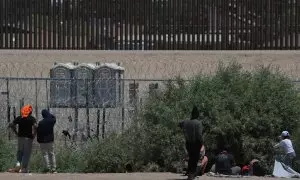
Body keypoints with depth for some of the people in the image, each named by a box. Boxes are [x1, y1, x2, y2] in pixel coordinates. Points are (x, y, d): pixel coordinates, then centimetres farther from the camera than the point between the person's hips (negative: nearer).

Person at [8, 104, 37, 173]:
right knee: (27, 153, 4)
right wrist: (34, 134, -11)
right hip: (28, 137, -4)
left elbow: (11, 125, -2)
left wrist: (16, 132, 7)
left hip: (20, 137, 4)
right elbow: (35, 126, -25)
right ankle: (24, 168, 3)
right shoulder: (32, 119, -10)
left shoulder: (19, 118, 2)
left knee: (20, 151, 17)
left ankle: (18, 165, 3)